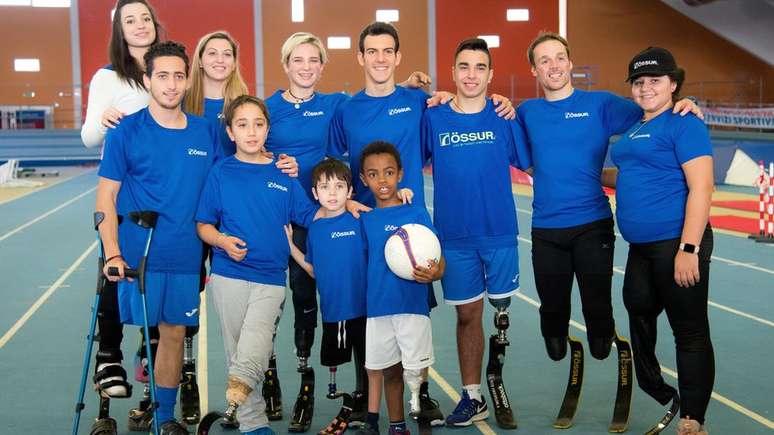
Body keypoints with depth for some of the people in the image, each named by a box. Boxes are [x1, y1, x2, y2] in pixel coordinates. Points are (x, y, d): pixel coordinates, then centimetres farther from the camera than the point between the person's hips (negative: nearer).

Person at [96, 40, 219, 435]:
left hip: (186, 255, 3)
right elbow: (106, 198, -4)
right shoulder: (126, 131, -3)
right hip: (136, 254, -3)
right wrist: (112, 254, -14)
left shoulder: (206, 133, 5)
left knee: (174, 332, 9)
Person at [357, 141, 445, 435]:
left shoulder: (417, 214, -1)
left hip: (413, 307, -3)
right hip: (378, 309, 4)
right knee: (389, 371, 14)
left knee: (416, 372, -3)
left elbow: (438, 261, -5)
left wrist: (433, 273, -25)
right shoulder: (365, 220, 9)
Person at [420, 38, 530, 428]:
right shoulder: (433, 118, 0)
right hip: (454, 237, 1)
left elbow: (529, 162, 5)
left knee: (503, 310, 5)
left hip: (500, 234, -1)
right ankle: (472, 397, 21)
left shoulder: (504, 117, -2)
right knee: (467, 314, 9)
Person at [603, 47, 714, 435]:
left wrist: (688, 249, -23)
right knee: (638, 314, 21)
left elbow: (700, 189, -18)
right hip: (642, 248, 10)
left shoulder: (684, 124, -10)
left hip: (677, 244, -9)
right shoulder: (635, 129, 15)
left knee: (690, 331, 0)